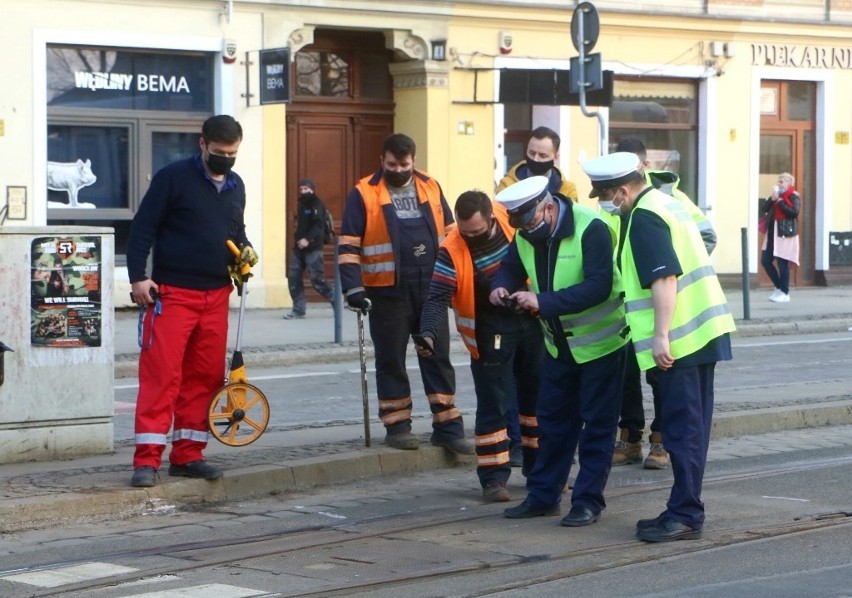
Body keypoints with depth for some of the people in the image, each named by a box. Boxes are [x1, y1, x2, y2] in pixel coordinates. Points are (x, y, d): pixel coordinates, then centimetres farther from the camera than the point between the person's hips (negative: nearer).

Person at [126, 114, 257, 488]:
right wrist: (138, 277, -15)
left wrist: (245, 249, 4)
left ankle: (188, 454, 15)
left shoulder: (235, 185, 14)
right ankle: (147, 459, -9)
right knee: (161, 373, -10)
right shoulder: (173, 177, -6)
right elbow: (143, 227, -7)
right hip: (172, 293, -6)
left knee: (205, 375, 7)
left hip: (216, 295, 6)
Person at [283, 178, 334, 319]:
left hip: (313, 248, -8)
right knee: (293, 277, 2)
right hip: (299, 247, 8)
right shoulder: (302, 204, 17)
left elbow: (318, 226, -19)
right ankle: (298, 309, 8)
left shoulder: (317, 205, -8)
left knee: (317, 280, -9)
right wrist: (299, 239, 6)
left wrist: (308, 239, -29)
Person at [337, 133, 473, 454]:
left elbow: (450, 234, 17)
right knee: (391, 360, 4)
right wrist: (353, 287, -15)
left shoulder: (430, 187, 8)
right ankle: (397, 426, 14)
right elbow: (348, 245, -6)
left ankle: (448, 426, 11)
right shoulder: (364, 194, -4)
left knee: (439, 358, 6)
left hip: (430, 289, 3)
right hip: (388, 292, -3)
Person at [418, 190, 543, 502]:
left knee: (538, 396, 13)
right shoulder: (452, 251, -18)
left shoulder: (511, 220, -10)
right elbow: (438, 297, -21)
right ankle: (493, 478, 2)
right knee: (493, 404, -5)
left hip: (531, 321, 4)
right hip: (491, 333, -4)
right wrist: (428, 333, -36)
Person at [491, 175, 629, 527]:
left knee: (597, 425, -1)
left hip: (601, 341, -7)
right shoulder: (525, 236, -4)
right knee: (552, 420, 11)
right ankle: (543, 496, 18)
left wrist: (543, 302, -40)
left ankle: (588, 501, 4)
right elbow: (511, 269, 10)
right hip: (558, 344, 7)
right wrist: (500, 287, -15)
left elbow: (598, 287, -34)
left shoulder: (591, 229, -26)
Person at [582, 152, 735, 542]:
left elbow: (664, 278, -22)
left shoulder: (644, 219, -13)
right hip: (703, 332, 10)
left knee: (682, 427, -7)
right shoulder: (667, 203, 17)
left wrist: (661, 336, -23)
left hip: (677, 340, -10)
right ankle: (686, 510, 18)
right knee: (691, 426, 12)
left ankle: (685, 515, -5)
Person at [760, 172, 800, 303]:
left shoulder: (794, 196, -4)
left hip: (785, 233, -8)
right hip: (772, 233, 8)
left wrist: (780, 202, -15)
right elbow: (763, 209, 8)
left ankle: (785, 293, 2)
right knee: (765, 260, 6)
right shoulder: (776, 195, 16)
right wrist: (772, 199, -7)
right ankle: (779, 287, 20)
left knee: (782, 262, -7)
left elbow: (794, 212, -20)